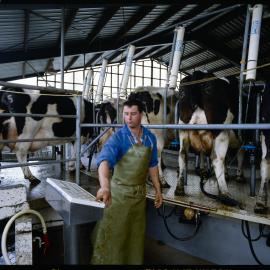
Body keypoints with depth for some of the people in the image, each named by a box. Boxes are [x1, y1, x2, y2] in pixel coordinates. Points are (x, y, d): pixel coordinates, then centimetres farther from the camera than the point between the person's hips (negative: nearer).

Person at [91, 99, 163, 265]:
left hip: (140, 192, 4)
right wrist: (105, 186, -51)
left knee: (137, 234, 18)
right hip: (119, 191, -4)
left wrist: (158, 189, 9)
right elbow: (105, 159, -33)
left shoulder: (150, 138, -1)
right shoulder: (118, 137, -16)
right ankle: (106, 261, 23)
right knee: (113, 234, 2)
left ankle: (134, 260, 39)